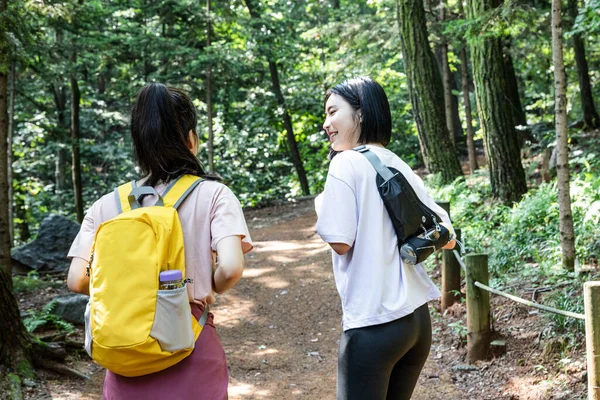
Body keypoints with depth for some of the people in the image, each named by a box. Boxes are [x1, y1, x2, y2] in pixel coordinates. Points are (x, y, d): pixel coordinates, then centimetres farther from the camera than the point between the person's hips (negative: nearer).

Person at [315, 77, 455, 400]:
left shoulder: (346, 163, -9)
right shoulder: (400, 166, 12)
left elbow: (340, 242, -14)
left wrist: (320, 205, 4)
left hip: (373, 323, -7)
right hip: (417, 317, 7)